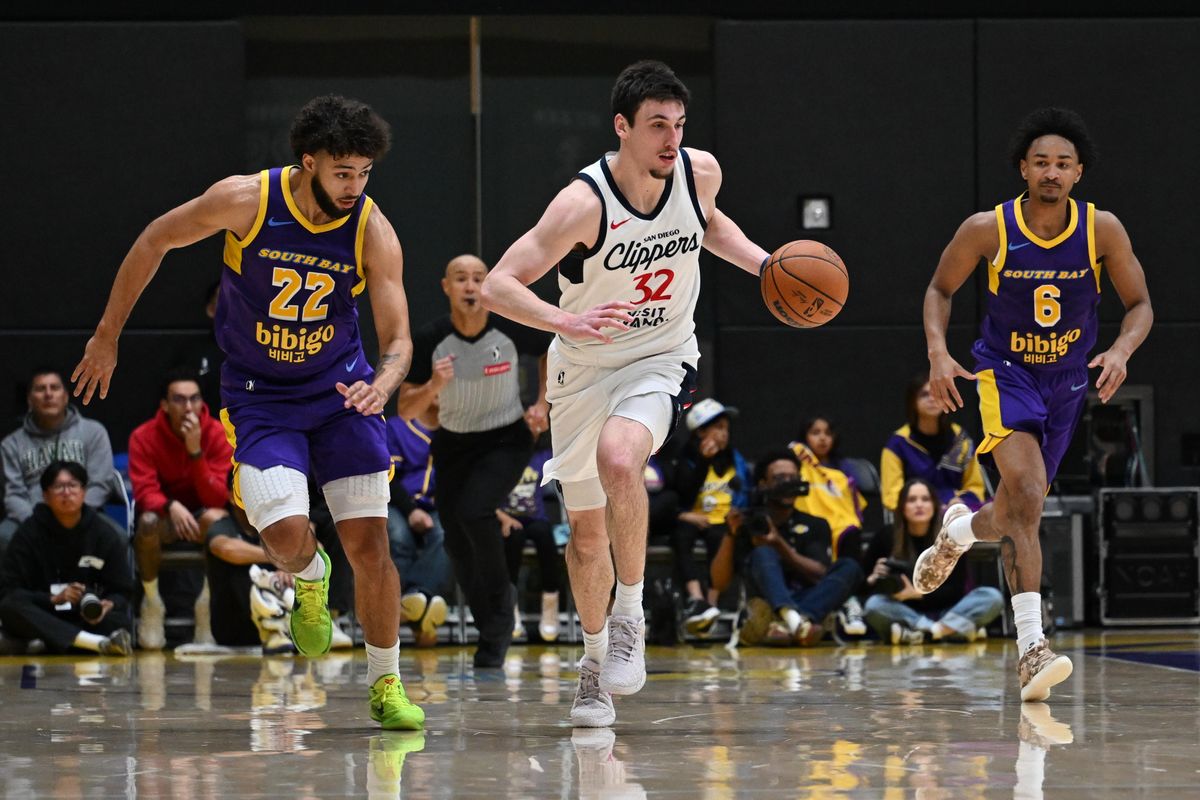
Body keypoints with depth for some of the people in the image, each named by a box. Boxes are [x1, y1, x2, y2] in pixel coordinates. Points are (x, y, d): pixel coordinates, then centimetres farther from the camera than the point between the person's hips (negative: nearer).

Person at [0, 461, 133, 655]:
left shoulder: (106, 535, 5)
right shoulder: (29, 533, 0)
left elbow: (122, 592, 6)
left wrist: (109, 604, -18)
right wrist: (53, 599, -21)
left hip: (87, 621, 1)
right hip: (41, 621, -1)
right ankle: (100, 643, -48)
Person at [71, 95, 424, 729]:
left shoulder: (373, 232, -16)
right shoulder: (245, 201, -19)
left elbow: (398, 338, -14)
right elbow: (154, 242, -4)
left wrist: (382, 384, -38)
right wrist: (107, 336, 2)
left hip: (342, 391, 1)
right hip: (258, 396, -1)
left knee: (369, 544, -5)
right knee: (286, 533, -21)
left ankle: (386, 686, 13)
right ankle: (310, 582, 18)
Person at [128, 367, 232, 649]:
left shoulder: (218, 435, -12)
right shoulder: (144, 437, -11)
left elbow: (217, 498, -19)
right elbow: (145, 492, -19)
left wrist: (196, 451, -31)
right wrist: (171, 506, -41)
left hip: (202, 516, 0)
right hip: (164, 517, 0)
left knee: (215, 517, -36)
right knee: (148, 521, -36)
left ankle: (208, 603, -20)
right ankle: (152, 602, -16)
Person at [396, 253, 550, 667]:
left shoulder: (511, 328, -17)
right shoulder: (429, 339, -16)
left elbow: (550, 350, 6)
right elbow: (405, 411, -12)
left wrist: (541, 405, -3)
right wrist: (433, 386, -31)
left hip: (507, 440, -3)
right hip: (454, 444, 3)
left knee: (474, 511, -27)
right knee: (458, 545, 3)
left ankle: (500, 599, -5)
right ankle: (493, 631, 22)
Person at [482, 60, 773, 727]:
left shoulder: (700, 171, -11)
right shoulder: (585, 202, -25)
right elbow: (498, 286, -27)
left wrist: (763, 264, 0)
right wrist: (564, 321, -44)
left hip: (662, 360, 0)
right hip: (585, 368, 0)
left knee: (618, 458, -32)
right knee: (587, 531, 10)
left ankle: (631, 616, -15)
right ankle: (597, 657, 34)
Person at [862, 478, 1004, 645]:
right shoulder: (887, 536, -4)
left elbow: (956, 589, -7)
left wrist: (917, 593, -21)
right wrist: (874, 579, -17)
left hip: (944, 611, 0)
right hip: (905, 614, 0)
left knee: (993, 597, -23)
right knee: (874, 605, -32)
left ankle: (917, 633, -34)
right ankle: (954, 628, -33)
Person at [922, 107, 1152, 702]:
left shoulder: (1102, 230, -12)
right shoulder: (988, 229, -15)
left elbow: (1140, 305, -2)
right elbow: (940, 289, 2)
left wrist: (1121, 351, -22)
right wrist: (938, 352, -14)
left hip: (1068, 380, 3)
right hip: (1005, 372, -3)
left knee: (1011, 518, 13)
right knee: (1028, 494, -27)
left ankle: (958, 530, 52)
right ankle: (1031, 647, -30)